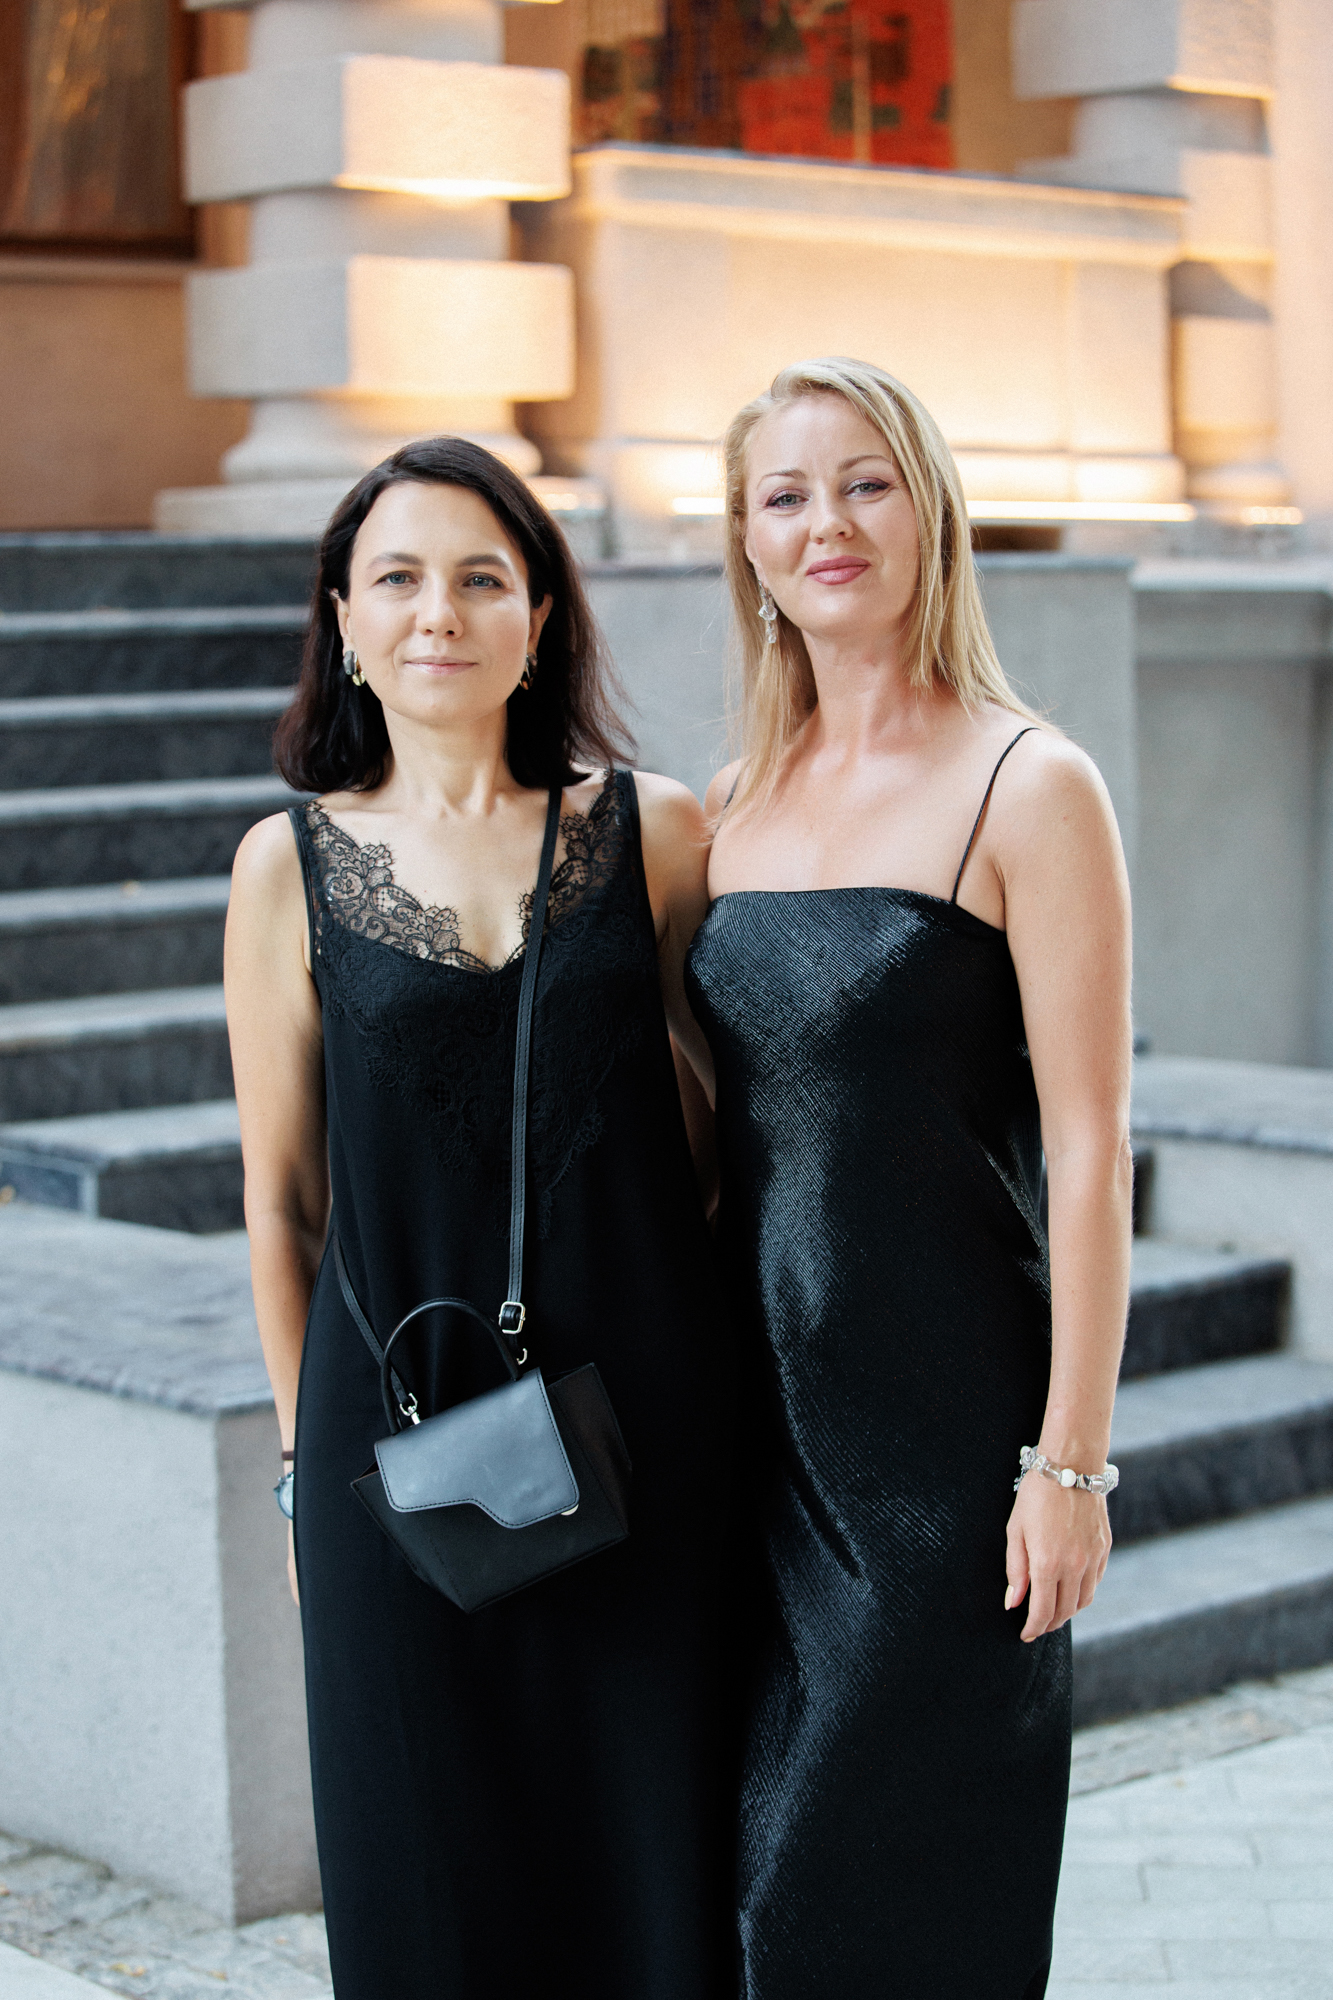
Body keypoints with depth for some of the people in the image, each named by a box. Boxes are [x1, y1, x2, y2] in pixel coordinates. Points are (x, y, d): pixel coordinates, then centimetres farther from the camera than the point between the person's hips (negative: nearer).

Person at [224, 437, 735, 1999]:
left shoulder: (653, 831, 1)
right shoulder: (291, 865, 0)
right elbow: (279, 1197, 5)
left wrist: (717, 1395, 7)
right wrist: (306, 1460, 6)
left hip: (637, 1419, 0)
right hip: (400, 1439, 0)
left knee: (649, 1846, 8)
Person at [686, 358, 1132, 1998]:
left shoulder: (1025, 788, -8)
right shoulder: (735, 803, 9)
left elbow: (1087, 1145, -11)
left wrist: (1071, 1460, -14)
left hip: (943, 1423, -6)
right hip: (757, 1417, 6)